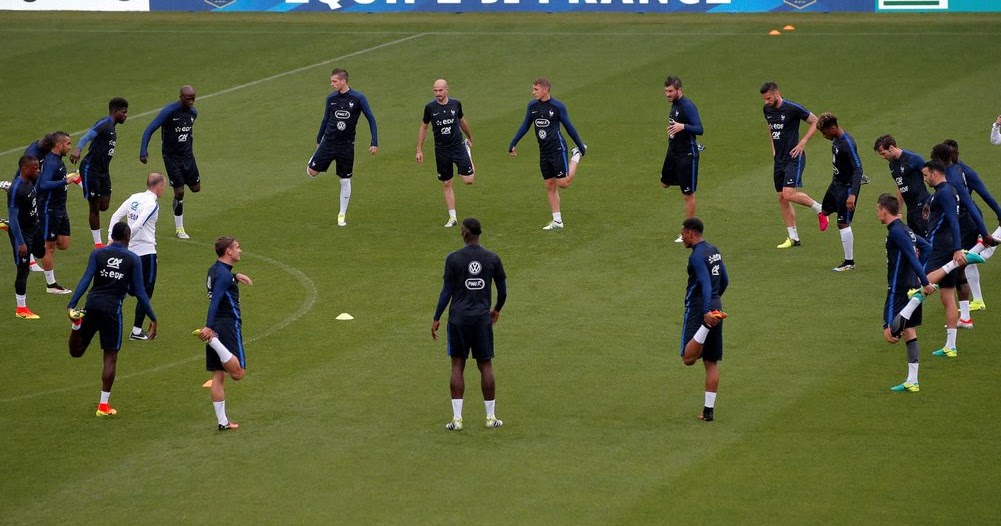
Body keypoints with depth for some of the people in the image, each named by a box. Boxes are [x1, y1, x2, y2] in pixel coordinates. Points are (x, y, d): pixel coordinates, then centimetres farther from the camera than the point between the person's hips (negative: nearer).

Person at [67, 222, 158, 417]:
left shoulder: (98, 254, 5)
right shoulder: (133, 259, 2)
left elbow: (85, 280, -6)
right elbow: (138, 291, 1)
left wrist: (71, 304, -11)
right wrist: (153, 318, 7)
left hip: (92, 304, 2)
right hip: (112, 309, -2)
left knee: (76, 351, 12)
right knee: (111, 357, 7)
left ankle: (77, 322, -21)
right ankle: (104, 404, 7)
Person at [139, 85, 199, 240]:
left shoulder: (193, 112, 0)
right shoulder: (169, 111, -20)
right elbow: (149, 130, -19)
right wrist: (143, 152, -25)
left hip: (187, 155, 6)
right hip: (171, 156, -6)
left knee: (196, 188, 4)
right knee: (179, 192, -7)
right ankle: (179, 229, 7)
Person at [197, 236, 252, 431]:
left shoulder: (214, 270, 12)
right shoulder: (224, 275, -14)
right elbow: (215, 301, -26)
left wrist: (235, 276, 29)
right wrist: (209, 327, -34)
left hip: (215, 327, 9)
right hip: (229, 325, -9)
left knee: (218, 376, 7)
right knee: (237, 373, -10)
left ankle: (222, 421, 8)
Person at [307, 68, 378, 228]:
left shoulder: (358, 99, -10)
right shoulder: (331, 98, 0)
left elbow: (371, 119, -4)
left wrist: (374, 143, -9)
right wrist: (319, 140, 20)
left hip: (346, 146, -2)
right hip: (328, 142, 2)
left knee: (345, 181, 4)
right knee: (311, 172, -3)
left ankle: (342, 215, 16)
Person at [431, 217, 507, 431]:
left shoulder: (454, 259, -7)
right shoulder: (492, 259, 0)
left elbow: (447, 291, -7)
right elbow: (502, 290, 7)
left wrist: (436, 319, 1)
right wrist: (497, 310, 26)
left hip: (459, 318, -1)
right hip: (482, 317, 1)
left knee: (457, 366, 4)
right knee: (486, 365, 8)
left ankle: (457, 418, 1)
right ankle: (491, 417, 12)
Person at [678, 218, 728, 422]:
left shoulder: (697, 256, -15)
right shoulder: (714, 251, 12)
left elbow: (705, 285, -25)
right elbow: (725, 280, 21)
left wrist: (706, 312, -33)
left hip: (698, 310, -8)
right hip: (716, 307, 8)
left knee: (688, 358, -11)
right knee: (711, 362, 9)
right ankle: (709, 410, 9)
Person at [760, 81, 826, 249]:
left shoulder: (792, 108, -14)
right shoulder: (767, 110, 7)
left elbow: (815, 121, -6)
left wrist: (802, 142, -12)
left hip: (794, 158, -7)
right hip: (779, 159, 7)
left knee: (789, 194, -19)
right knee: (782, 198, 6)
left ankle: (819, 210, 5)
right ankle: (793, 237, 14)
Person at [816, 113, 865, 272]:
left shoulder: (847, 144, -26)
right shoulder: (835, 140, 1)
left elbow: (858, 169, -29)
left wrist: (852, 194, -35)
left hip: (847, 186, -9)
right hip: (836, 183, 9)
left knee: (843, 223, -3)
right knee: (825, 211, 23)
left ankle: (849, 262, 6)